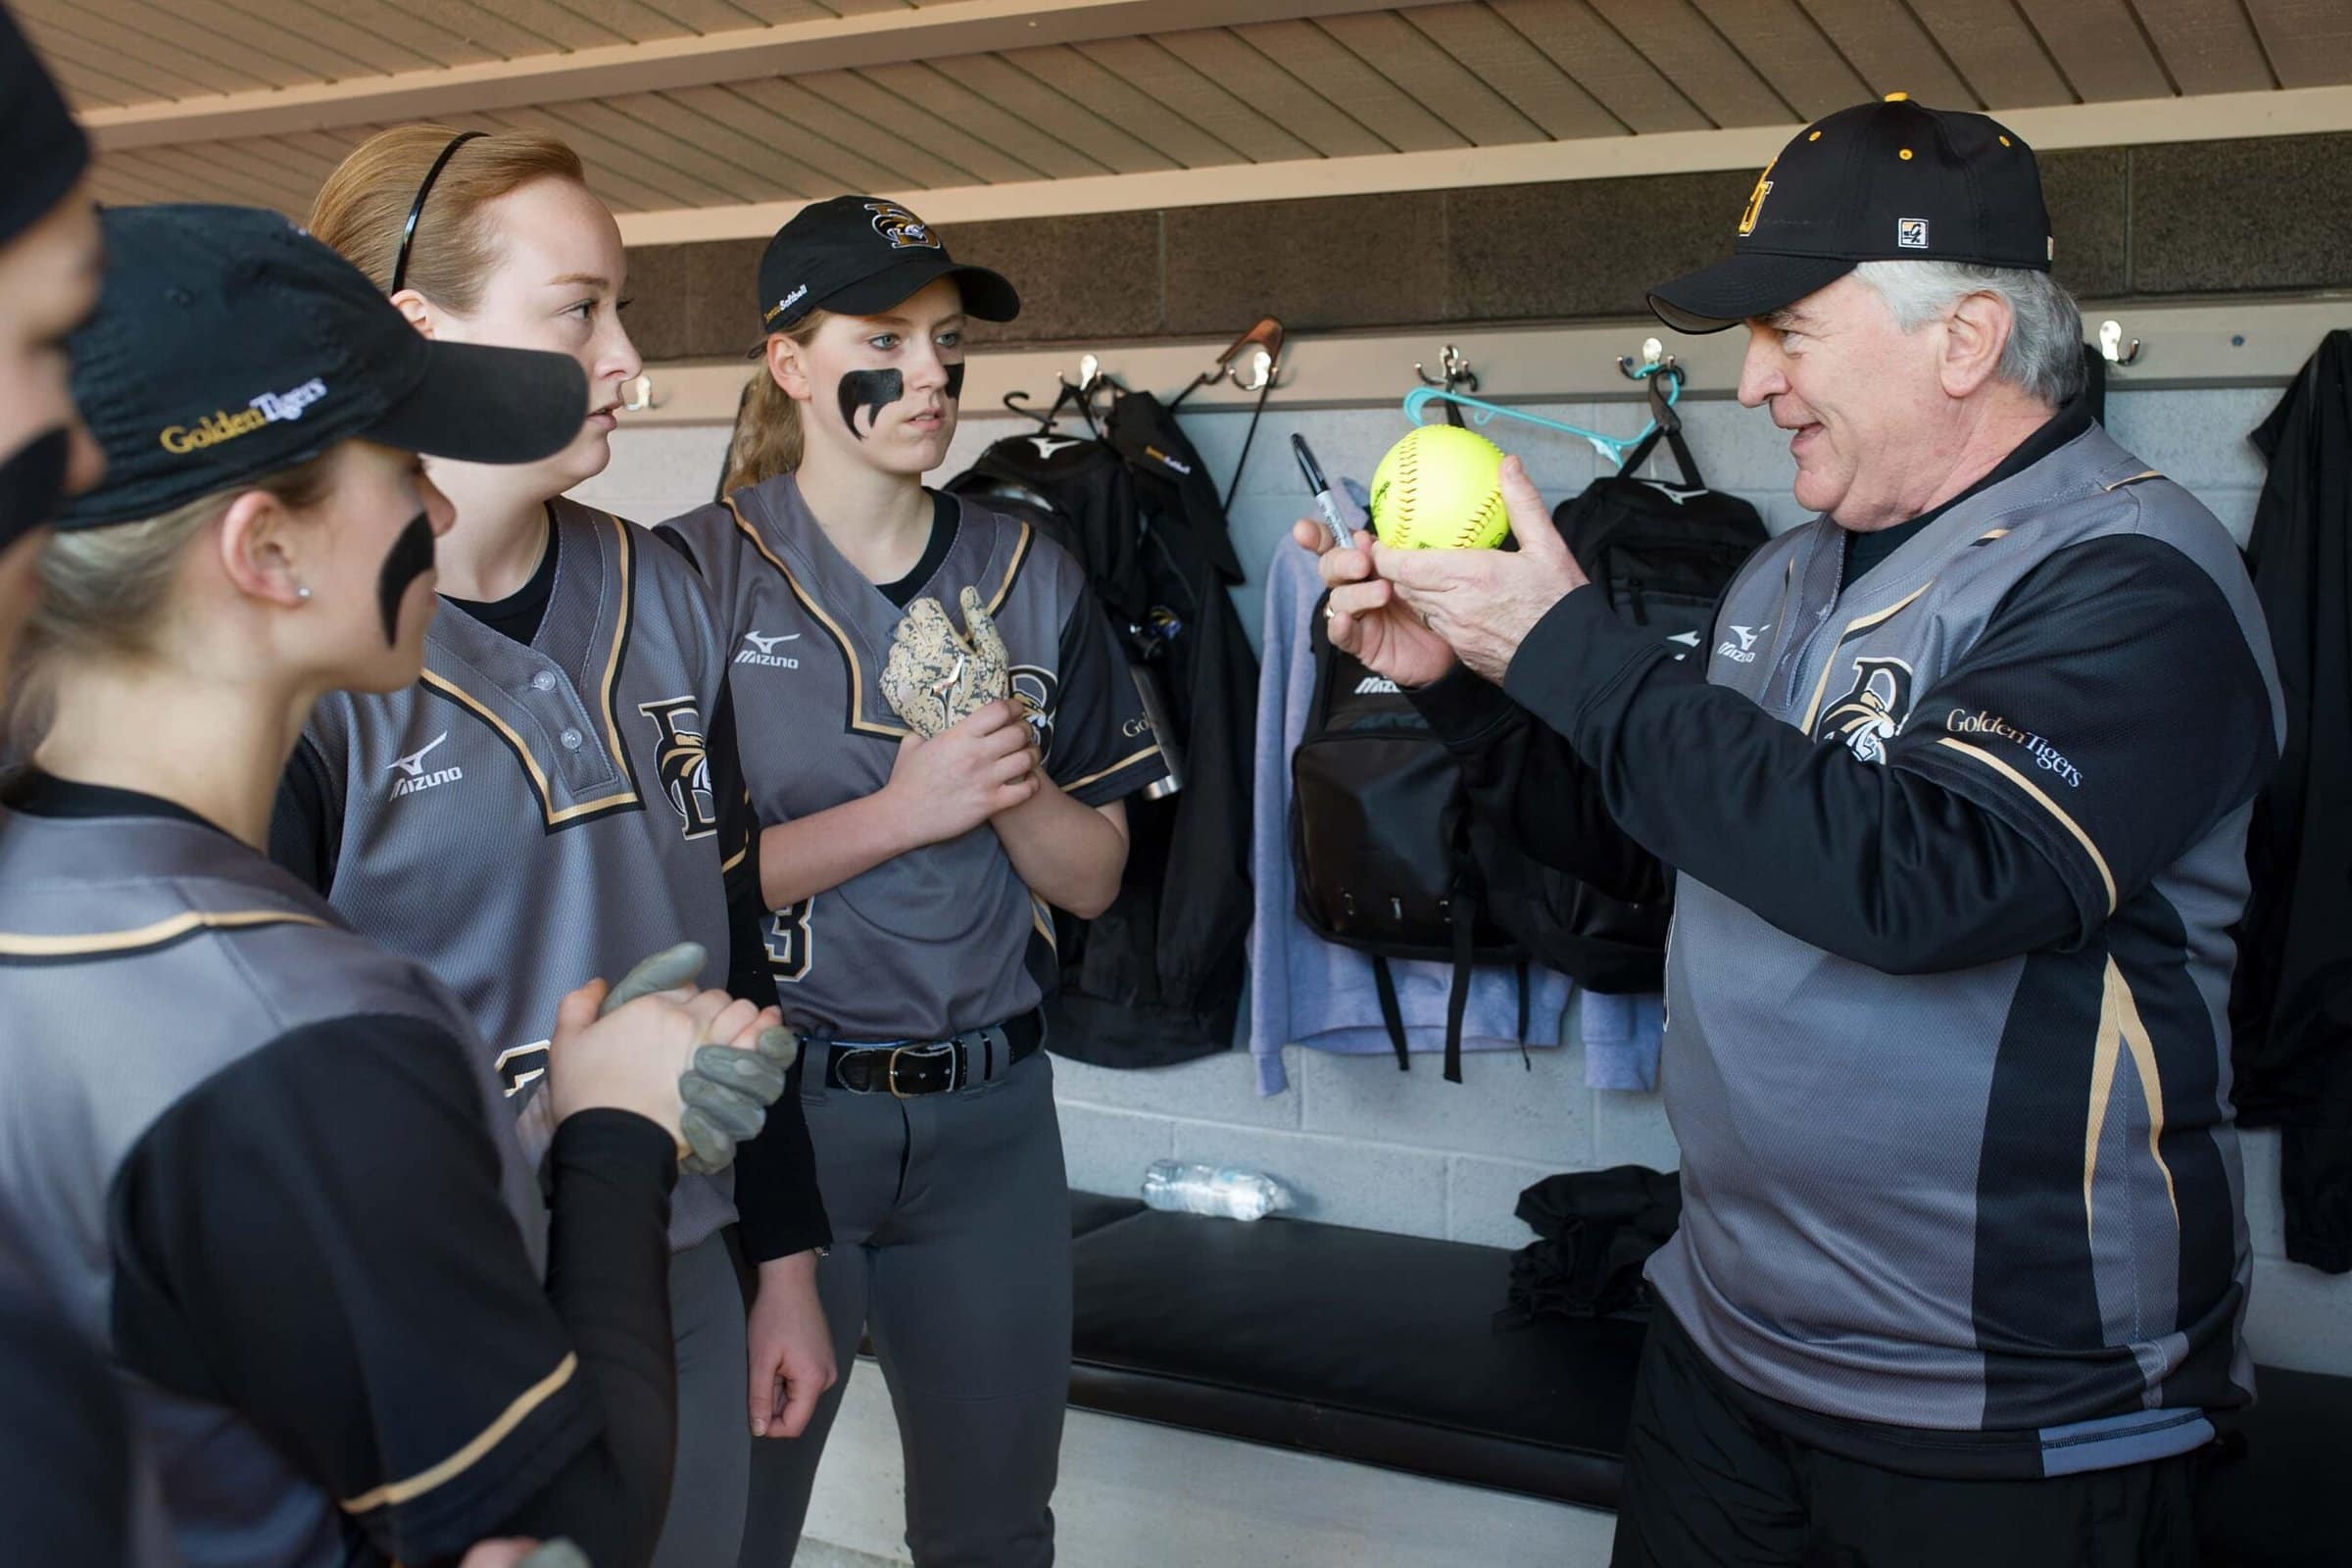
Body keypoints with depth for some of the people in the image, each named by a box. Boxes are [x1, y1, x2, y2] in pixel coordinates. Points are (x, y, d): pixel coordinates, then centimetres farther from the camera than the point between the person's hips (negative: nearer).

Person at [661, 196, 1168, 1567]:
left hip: (989, 1107, 4)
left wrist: (1017, 784, -13)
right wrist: (905, 809, -18)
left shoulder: (1031, 579, 5)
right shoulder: (699, 575, -7)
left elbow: (1093, 879, 7)